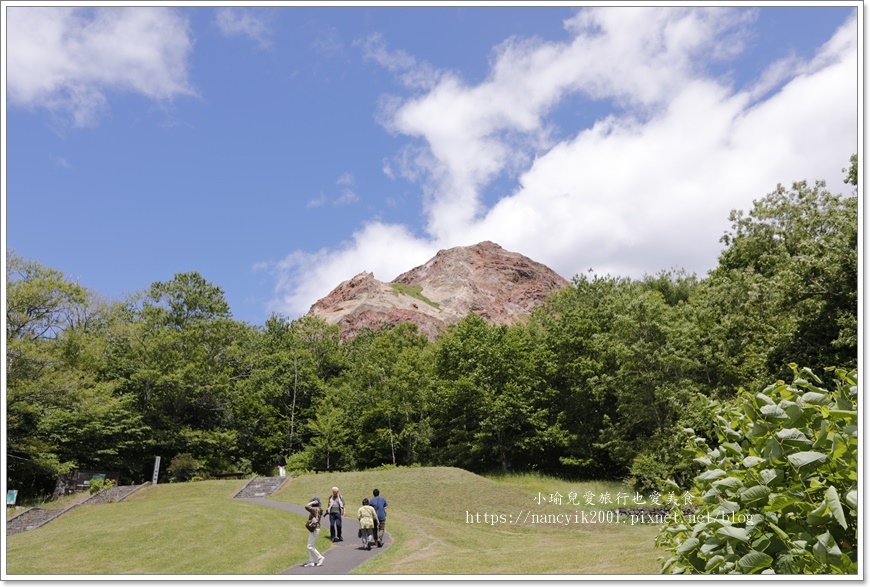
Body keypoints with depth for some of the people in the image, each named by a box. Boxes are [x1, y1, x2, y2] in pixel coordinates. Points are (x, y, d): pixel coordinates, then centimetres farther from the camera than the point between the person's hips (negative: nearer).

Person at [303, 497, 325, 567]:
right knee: (310, 546, 13)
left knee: (310, 546, -5)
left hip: (314, 529, -10)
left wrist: (313, 502, -17)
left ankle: (320, 558, 2)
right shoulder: (317, 510, 10)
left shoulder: (315, 509, -19)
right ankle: (311, 562, 17)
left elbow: (306, 506, -27)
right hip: (313, 529, 10)